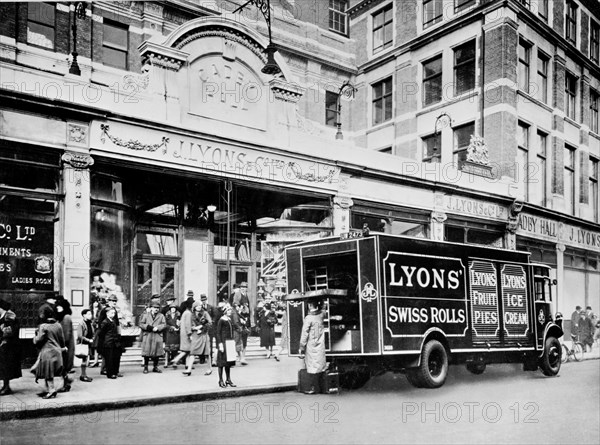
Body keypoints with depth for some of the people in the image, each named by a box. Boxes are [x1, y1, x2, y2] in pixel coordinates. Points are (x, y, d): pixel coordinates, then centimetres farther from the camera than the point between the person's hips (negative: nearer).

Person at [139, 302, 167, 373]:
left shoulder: (161, 316, 13)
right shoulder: (145, 315, 10)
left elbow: (164, 324, 2)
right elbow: (141, 324, 1)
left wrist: (157, 328, -15)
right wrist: (149, 327, -13)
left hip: (157, 336, 1)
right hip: (147, 336, -1)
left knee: (157, 352, 2)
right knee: (146, 352, -1)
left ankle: (155, 367, 14)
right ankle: (145, 367, 10)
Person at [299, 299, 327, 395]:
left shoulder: (308, 318, -14)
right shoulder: (321, 315, 0)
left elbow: (304, 335, -12)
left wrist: (302, 349, -7)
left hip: (311, 347, -5)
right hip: (320, 346, 5)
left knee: (313, 367, -1)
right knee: (319, 366, 9)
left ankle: (313, 388, 3)